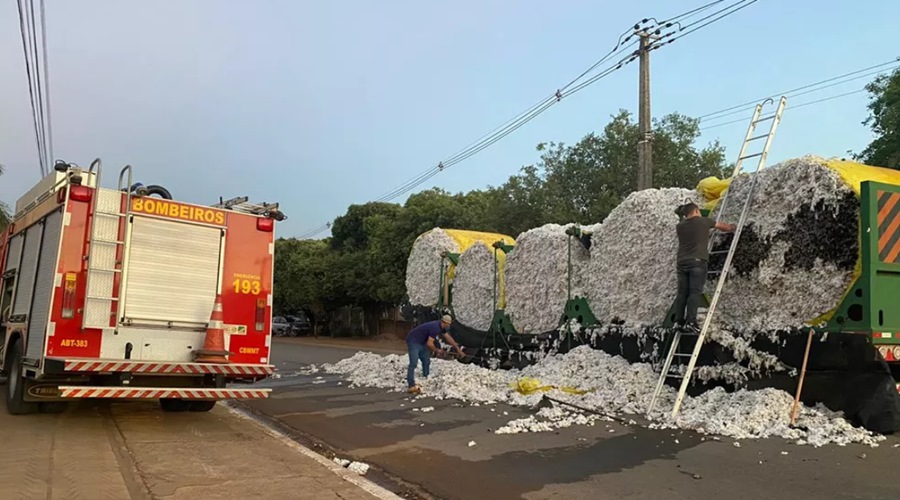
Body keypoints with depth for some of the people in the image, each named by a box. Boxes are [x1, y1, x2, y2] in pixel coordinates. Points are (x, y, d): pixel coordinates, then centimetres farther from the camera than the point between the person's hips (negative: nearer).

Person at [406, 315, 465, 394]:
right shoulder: (435, 328, -26)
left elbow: (448, 338, 17)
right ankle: (411, 386, -19)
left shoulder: (441, 327, 4)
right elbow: (429, 344, -25)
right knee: (413, 363, -16)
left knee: (426, 361, 12)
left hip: (421, 342, 10)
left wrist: (458, 349, 20)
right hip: (413, 341, -10)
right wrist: (437, 350, -7)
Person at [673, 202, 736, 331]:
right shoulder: (704, 221, 6)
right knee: (695, 292, -9)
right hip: (698, 261, -4)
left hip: (682, 262, 4)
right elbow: (723, 226, 22)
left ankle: (679, 321, 3)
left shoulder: (679, 226, 14)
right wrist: (732, 227, 43)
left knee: (682, 292, 5)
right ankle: (691, 321, -18)